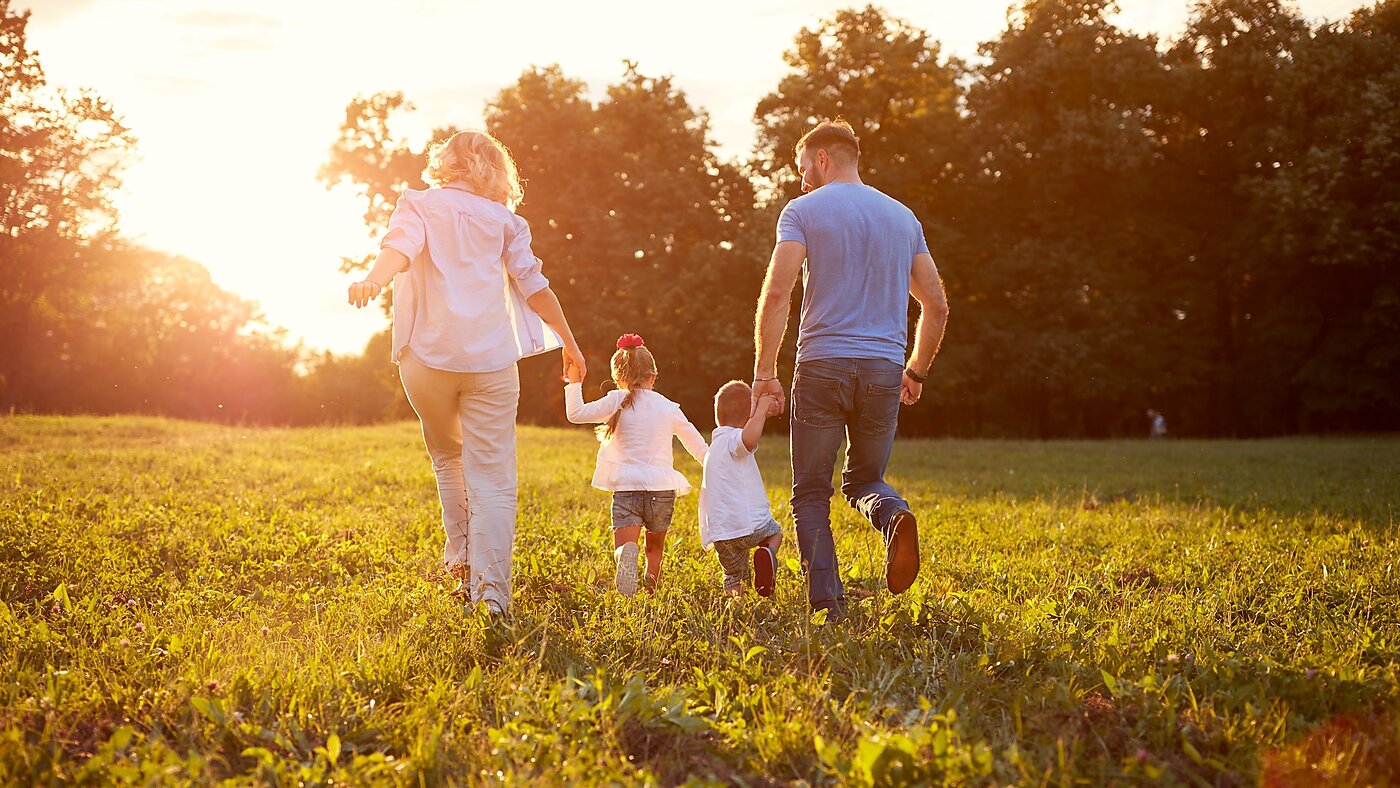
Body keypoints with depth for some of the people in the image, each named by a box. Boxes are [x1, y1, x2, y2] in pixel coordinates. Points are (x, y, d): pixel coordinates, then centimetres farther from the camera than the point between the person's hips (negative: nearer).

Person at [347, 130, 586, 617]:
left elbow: (401, 246, -12)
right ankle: (491, 592, -9)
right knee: (492, 478, 0)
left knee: (447, 458, 24)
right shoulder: (501, 217, 12)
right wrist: (569, 342, 19)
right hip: (491, 358, 0)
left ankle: (463, 562, 20)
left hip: (427, 357, 1)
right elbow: (534, 285, 10)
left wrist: (373, 281, -31)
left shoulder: (418, 205, 10)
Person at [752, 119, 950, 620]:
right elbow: (936, 306, 14)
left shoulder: (803, 212, 1)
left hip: (822, 367, -4)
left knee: (811, 494, 7)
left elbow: (777, 292, -12)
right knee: (864, 481, 18)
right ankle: (893, 515, -17)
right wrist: (916, 372, 24)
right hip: (885, 371, 4)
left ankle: (828, 606, -7)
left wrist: (764, 371, -8)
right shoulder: (903, 217, 16)